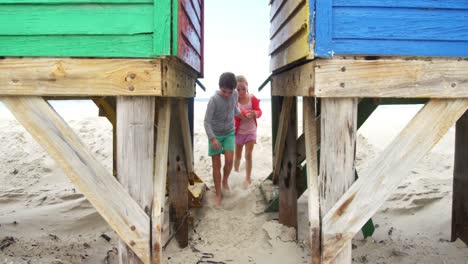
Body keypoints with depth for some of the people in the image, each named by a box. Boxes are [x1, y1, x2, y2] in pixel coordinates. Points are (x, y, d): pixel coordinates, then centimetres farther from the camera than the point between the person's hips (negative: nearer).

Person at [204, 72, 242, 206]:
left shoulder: (235, 94, -9)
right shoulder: (214, 100, -23)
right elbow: (207, 121, -22)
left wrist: (243, 115, 12)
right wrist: (212, 138, -30)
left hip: (229, 133, 3)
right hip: (215, 135, -3)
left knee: (229, 160, -13)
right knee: (216, 165, 0)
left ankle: (225, 180, 19)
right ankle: (218, 194, 14)